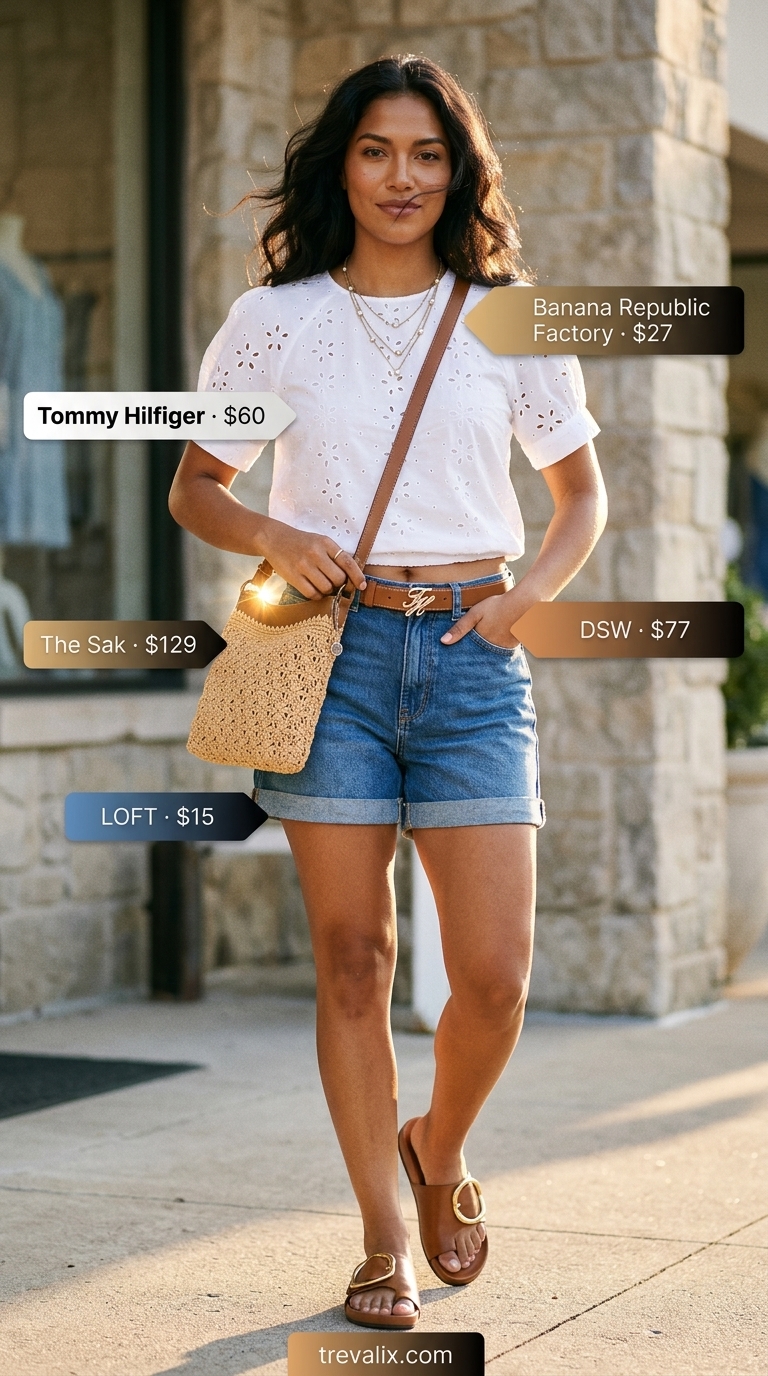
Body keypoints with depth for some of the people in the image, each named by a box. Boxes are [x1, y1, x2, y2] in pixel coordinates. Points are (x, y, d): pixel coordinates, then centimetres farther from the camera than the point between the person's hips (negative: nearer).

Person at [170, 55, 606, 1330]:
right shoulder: (274, 321, 6)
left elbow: (582, 489, 17)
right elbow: (196, 486, 13)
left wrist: (530, 590, -1)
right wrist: (271, 537, -7)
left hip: (470, 654, 1)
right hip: (333, 648, 0)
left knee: (495, 974, -5)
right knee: (353, 962, 2)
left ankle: (439, 1152, 26)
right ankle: (383, 1243, 14)